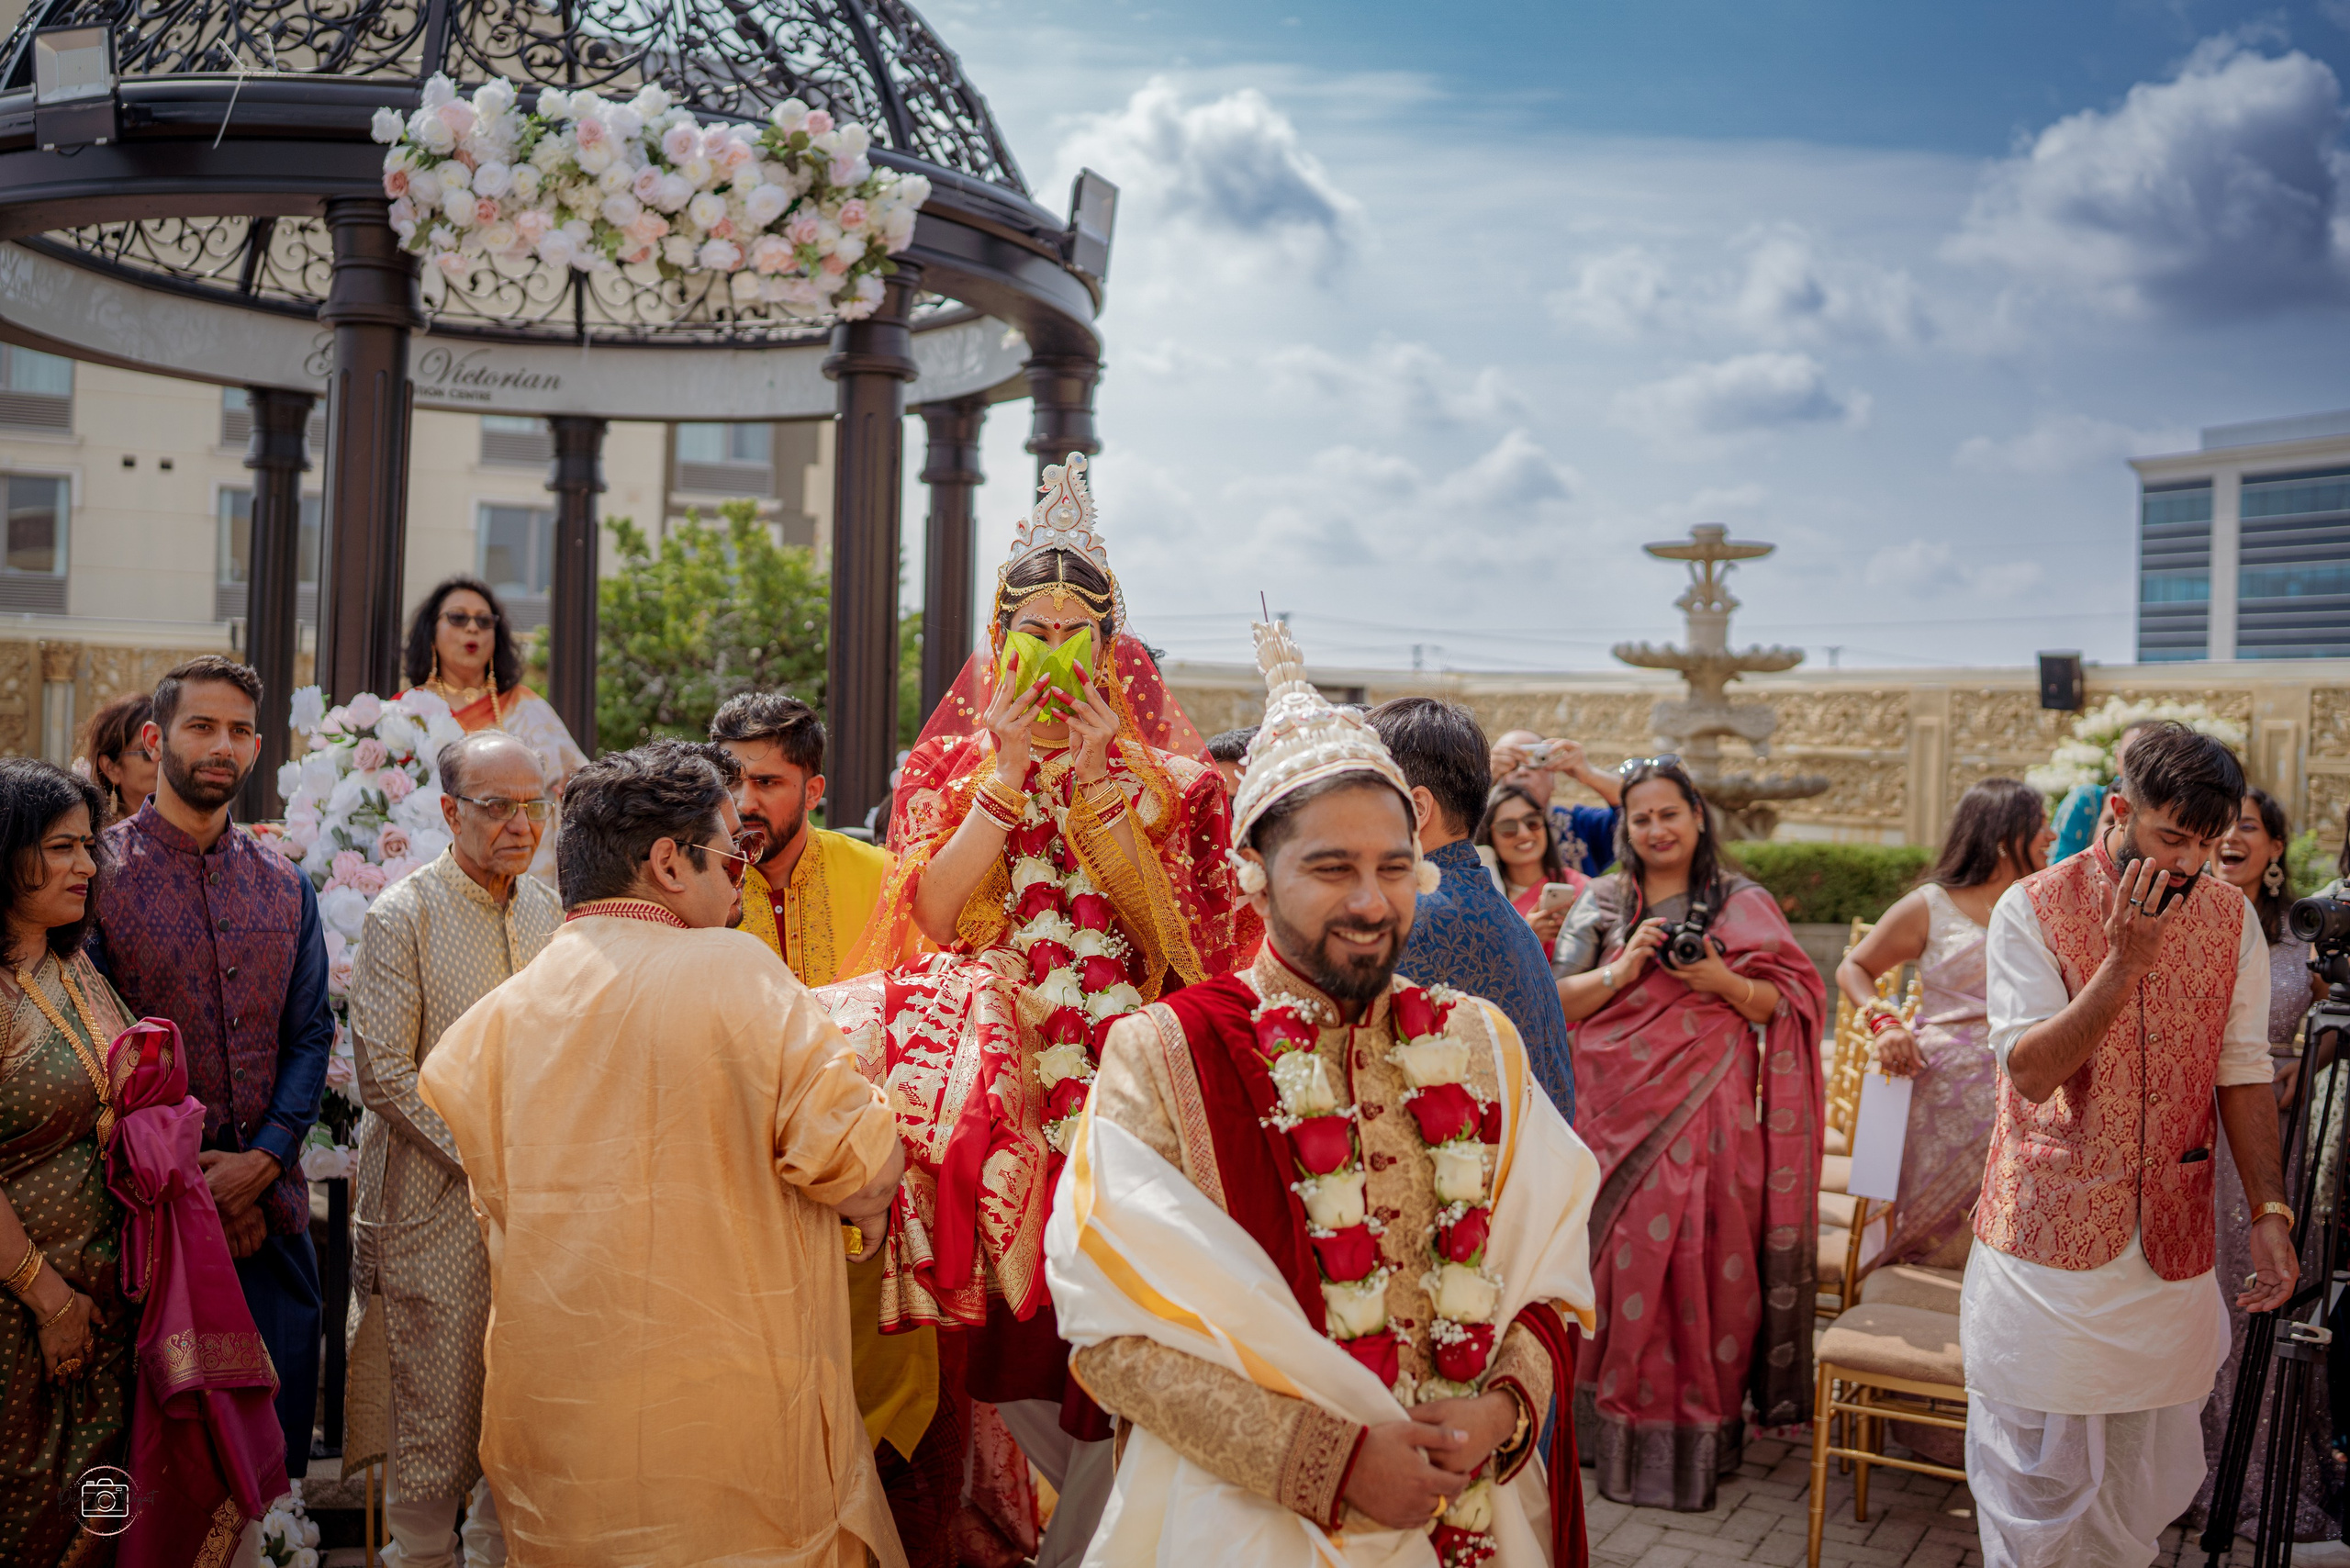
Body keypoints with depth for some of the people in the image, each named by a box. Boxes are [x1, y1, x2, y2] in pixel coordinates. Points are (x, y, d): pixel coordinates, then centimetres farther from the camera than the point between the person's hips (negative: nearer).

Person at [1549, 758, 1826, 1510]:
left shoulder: (1742, 904, 6)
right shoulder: (1600, 903, 10)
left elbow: (1788, 1005, 2)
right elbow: (1559, 1003, 5)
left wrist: (1723, 982, -14)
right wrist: (1623, 970, -10)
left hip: (1708, 1116, -1)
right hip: (1619, 1114, 2)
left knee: (1706, 1259, -2)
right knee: (1625, 1255, 2)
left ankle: (1700, 1428, 11)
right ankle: (1623, 1419, 16)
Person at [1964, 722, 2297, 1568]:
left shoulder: (2230, 917, 3)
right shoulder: (2033, 909, -10)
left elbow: (2243, 1074, 5)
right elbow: (2029, 1071, -17)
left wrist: (2270, 1212, -3)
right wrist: (2124, 962, -26)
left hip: (2173, 1236, 4)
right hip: (2050, 1228, -3)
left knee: (2149, 1463, 12)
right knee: (2037, 1466, 4)